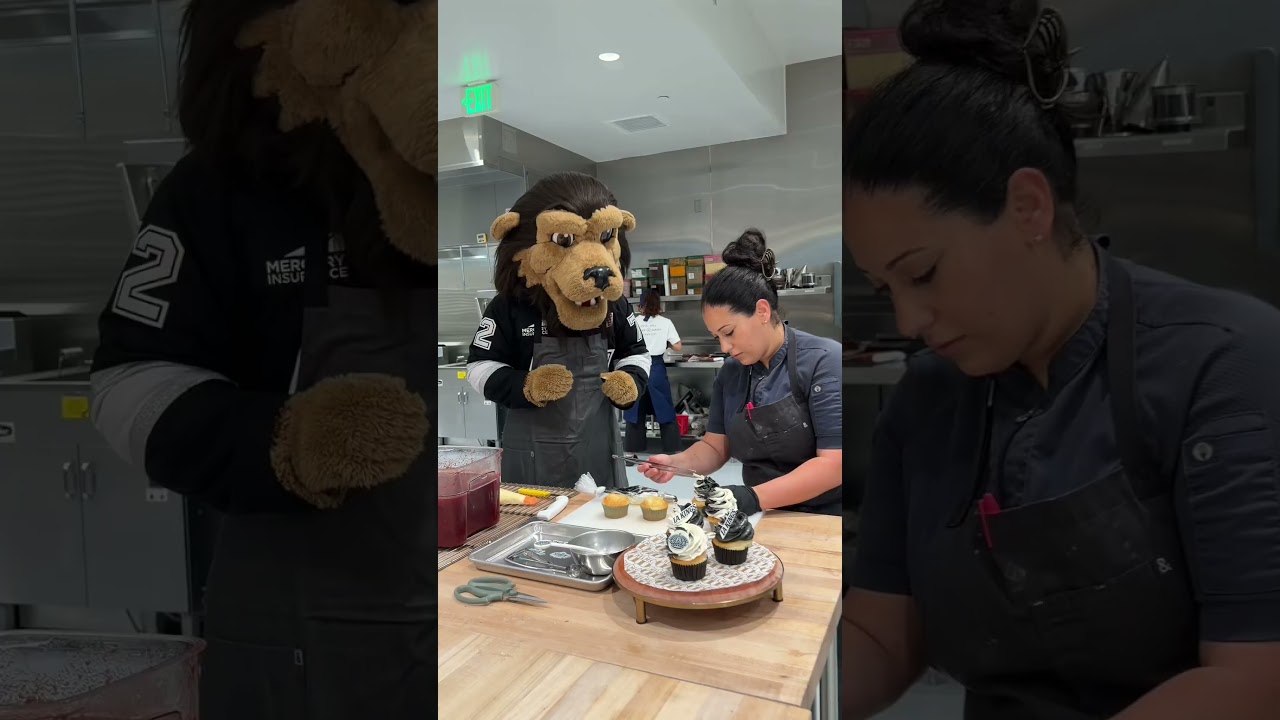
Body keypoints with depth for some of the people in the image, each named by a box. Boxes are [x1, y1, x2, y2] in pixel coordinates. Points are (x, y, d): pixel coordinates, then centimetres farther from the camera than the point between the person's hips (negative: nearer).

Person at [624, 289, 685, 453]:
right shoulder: (665, 323, 2)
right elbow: (678, 347, 0)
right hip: (656, 368, -1)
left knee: (636, 412, 9)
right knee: (665, 411, 7)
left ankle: (633, 451, 14)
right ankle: (673, 450, 7)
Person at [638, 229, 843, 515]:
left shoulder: (823, 361, -11)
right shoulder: (730, 373, 6)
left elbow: (834, 464, -16)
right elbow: (716, 446, 12)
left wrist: (754, 497, -23)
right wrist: (676, 462, -8)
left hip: (824, 521, -4)